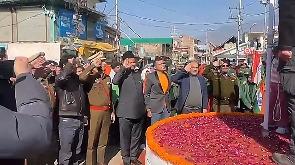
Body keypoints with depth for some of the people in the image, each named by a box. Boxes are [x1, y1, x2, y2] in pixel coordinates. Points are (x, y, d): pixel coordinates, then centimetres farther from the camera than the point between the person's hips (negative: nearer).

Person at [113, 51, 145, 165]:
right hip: (126, 112, -5)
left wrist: (145, 106, 17)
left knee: (136, 136, 15)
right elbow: (114, 81, -27)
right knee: (125, 137, 8)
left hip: (139, 111, 5)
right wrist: (124, 68, -24)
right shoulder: (123, 74, -4)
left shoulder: (139, 73, 11)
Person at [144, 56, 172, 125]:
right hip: (156, 108, -5)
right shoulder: (151, 76, -4)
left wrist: (169, 106, 12)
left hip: (166, 107, 5)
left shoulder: (168, 76, 11)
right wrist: (148, 109, -8)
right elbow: (146, 94, -3)